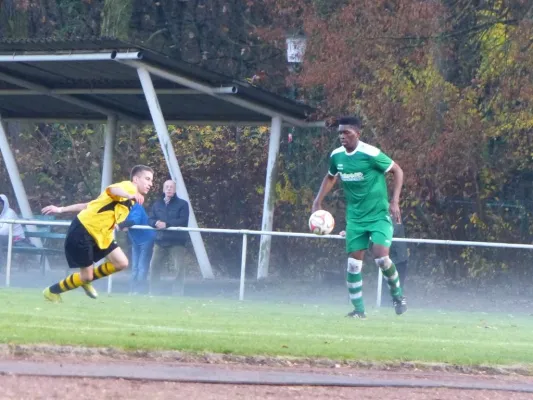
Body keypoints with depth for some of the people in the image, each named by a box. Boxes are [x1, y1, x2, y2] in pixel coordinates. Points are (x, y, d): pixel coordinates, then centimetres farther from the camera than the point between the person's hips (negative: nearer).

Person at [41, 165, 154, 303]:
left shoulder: (130, 202, 16)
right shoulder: (128, 187, -12)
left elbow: (91, 204, 17)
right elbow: (112, 189, -40)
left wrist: (61, 210, 18)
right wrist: (131, 195, -61)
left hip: (98, 234, 9)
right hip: (82, 231, -9)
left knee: (122, 263, -2)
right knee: (87, 275, -4)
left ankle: (86, 280, 19)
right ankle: (52, 291, 19)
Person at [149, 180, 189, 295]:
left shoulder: (182, 204, 1)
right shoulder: (157, 205, 16)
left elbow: (183, 221, -11)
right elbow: (151, 220, 9)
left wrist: (166, 224, -21)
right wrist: (156, 223, -16)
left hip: (177, 242, -5)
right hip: (160, 241, 5)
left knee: (178, 268, -11)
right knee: (154, 266, 5)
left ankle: (177, 292, -5)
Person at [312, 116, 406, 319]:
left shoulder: (370, 154, -17)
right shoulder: (336, 155, 0)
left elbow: (397, 171, -7)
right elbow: (330, 177, 22)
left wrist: (395, 201, -15)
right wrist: (317, 202, 12)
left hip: (379, 214, -5)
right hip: (355, 217, 5)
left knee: (381, 257, -19)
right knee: (353, 263, -1)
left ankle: (397, 293, 9)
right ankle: (359, 309, 8)